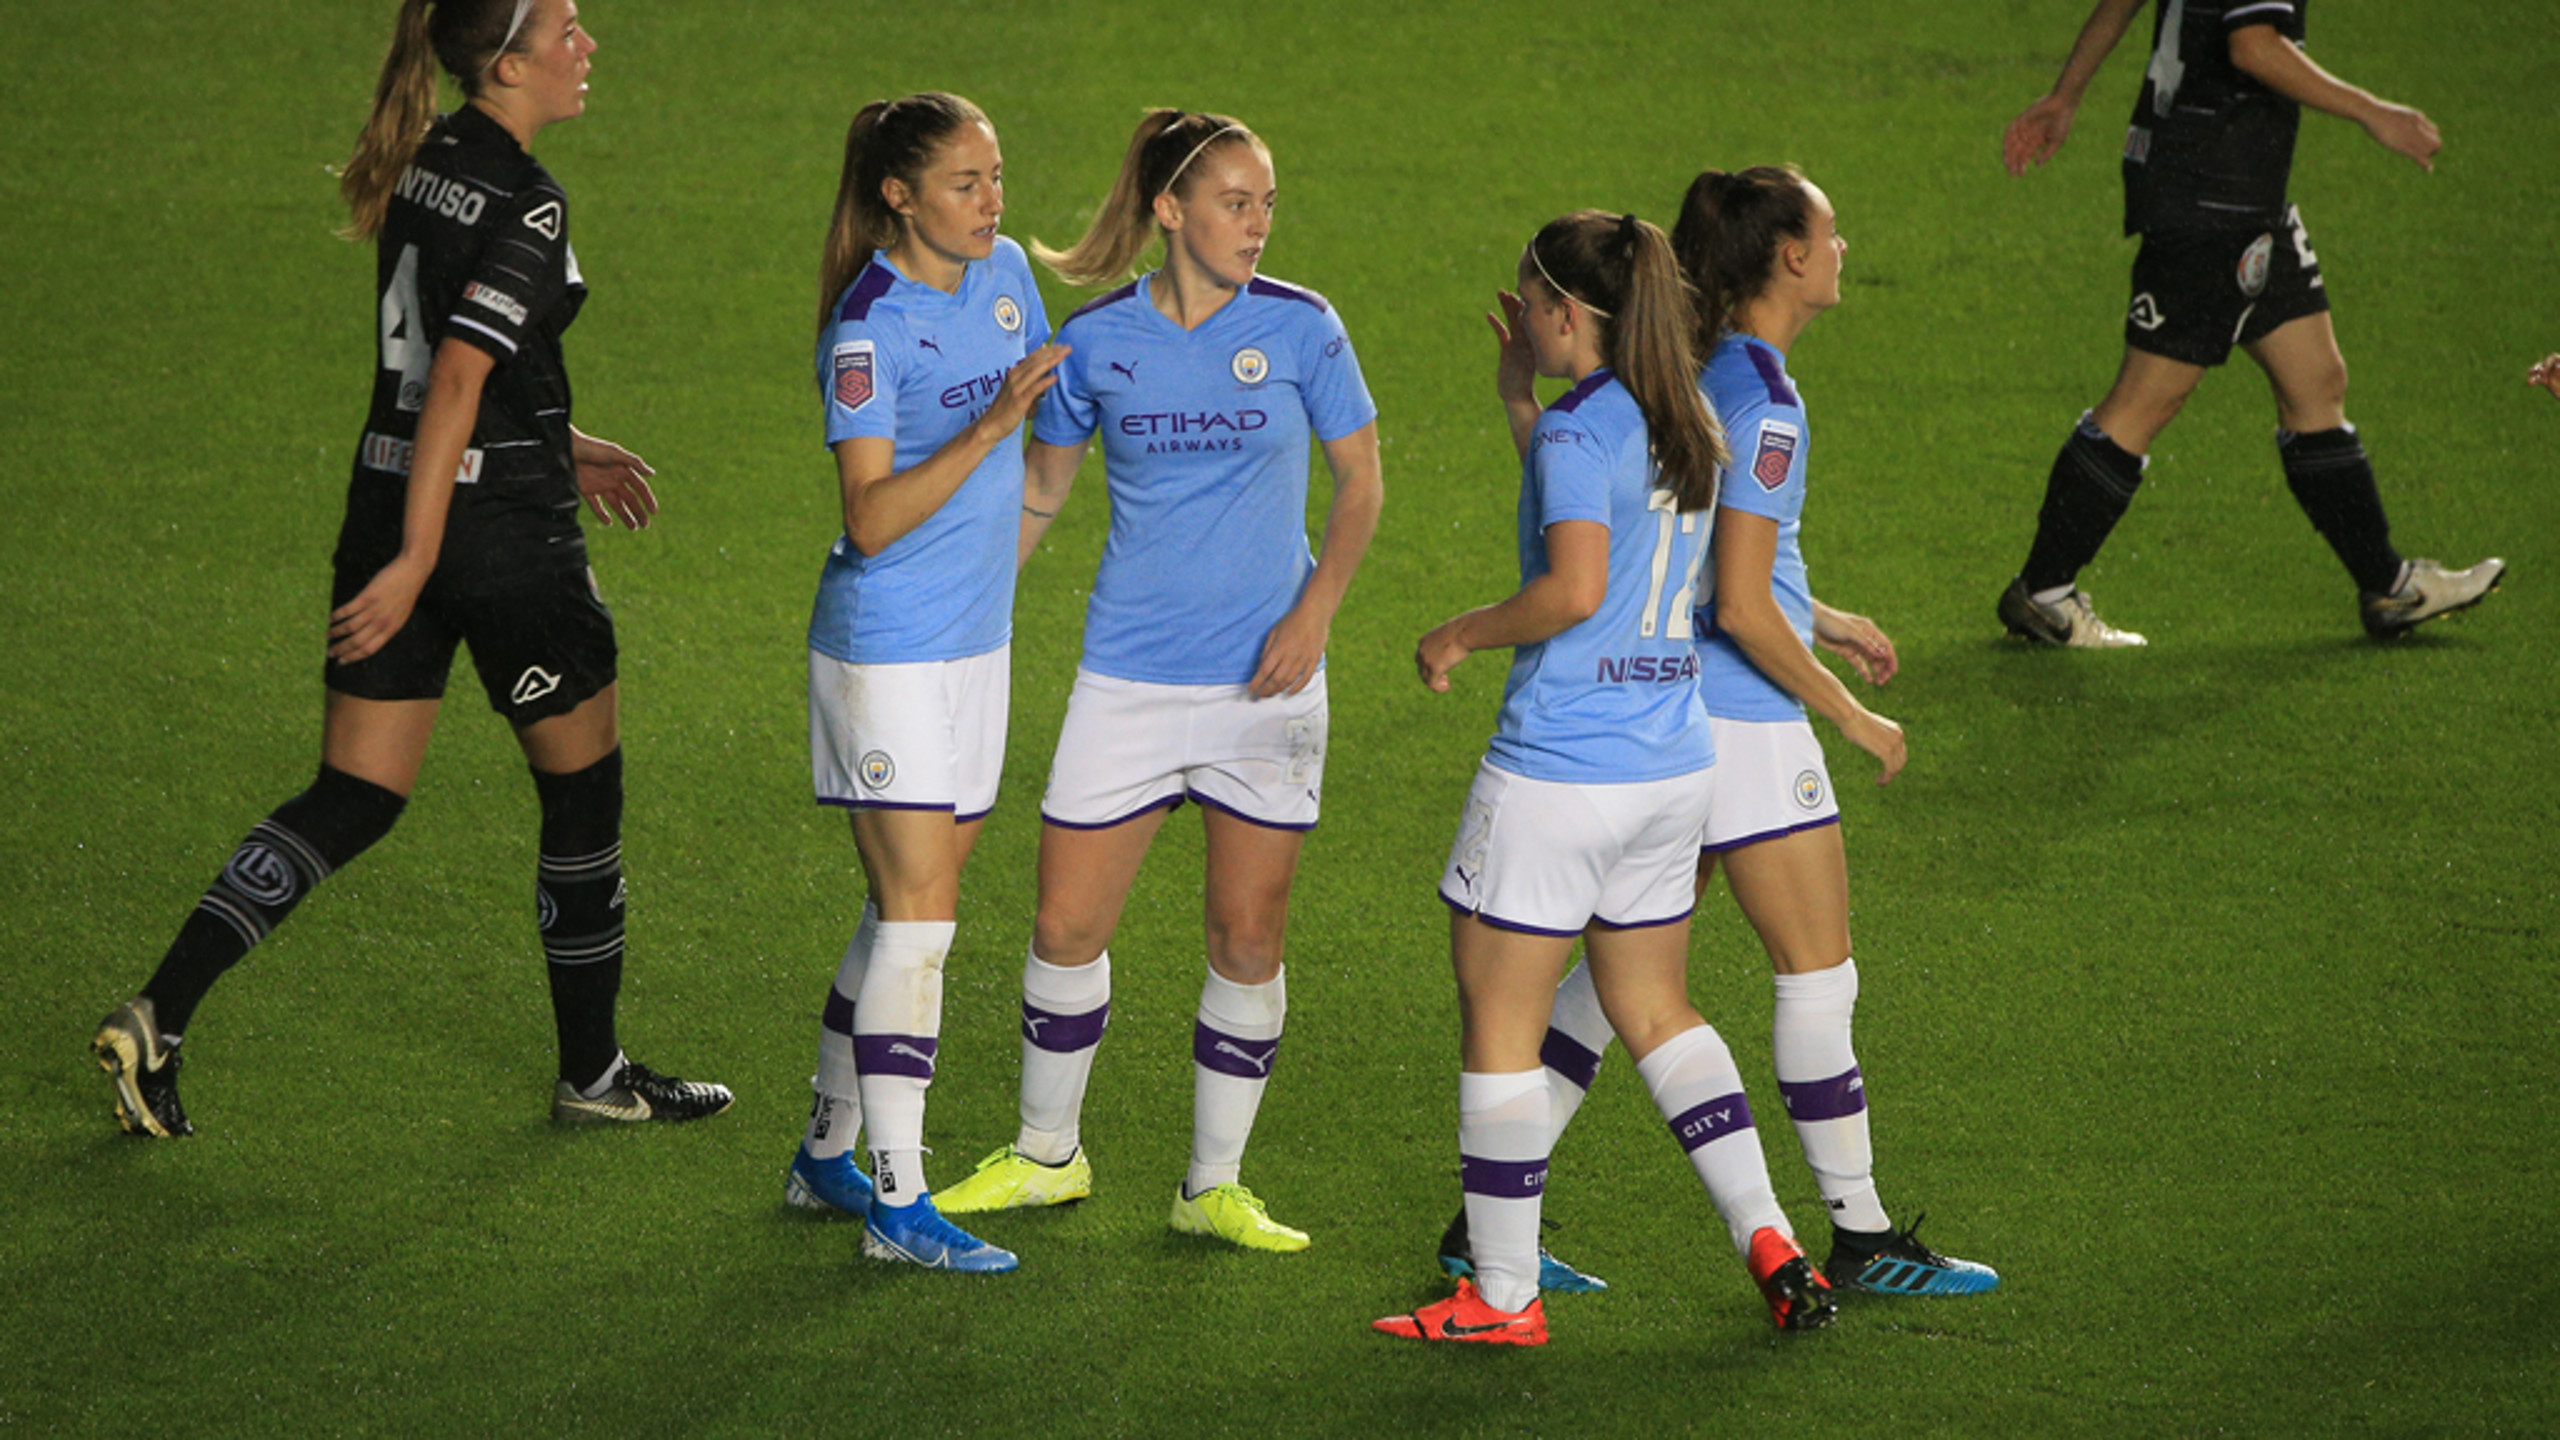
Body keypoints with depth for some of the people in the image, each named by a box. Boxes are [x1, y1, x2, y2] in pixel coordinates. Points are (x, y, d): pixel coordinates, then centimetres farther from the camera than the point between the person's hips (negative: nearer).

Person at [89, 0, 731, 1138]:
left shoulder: (419, 166, 9)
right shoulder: (525, 204, -17)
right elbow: (458, 379, -23)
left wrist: (559, 446, 27)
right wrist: (417, 560, -24)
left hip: (386, 491, 8)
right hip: (500, 525, -8)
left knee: (351, 803, 10)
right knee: (583, 791, 12)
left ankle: (158, 1016, -4)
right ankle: (591, 1074, 23)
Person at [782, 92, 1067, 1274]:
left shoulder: (1005, 274, 5)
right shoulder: (870, 325, -18)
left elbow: (1056, 412, 26)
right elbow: (870, 518, -25)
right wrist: (986, 430, -31)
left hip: (975, 637, 8)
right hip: (887, 650, -8)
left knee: (909, 908, 13)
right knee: (919, 911, -10)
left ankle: (828, 1155, 25)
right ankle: (897, 1205, -7)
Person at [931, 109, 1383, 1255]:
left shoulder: (1300, 329, -4)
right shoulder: (1098, 341, -1)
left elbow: (1359, 482, 3)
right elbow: (1041, 489, 12)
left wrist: (1315, 609, -9)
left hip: (1266, 681, -1)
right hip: (1129, 676, 1)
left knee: (1248, 937, 2)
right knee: (1067, 923, 1)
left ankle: (1214, 1186, 15)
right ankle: (1047, 1154, 22)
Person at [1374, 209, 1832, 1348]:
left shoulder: (1578, 430, -16)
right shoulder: (1684, 423, 9)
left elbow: (1574, 587, -27)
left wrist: (1460, 636, -13)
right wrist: (1517, 399, 22)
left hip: (1557, 773, -8)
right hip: (1673, 760, 8)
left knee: (1498, 1023, 4)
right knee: (1653, 1006, 20)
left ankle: (1504, 1295, 9)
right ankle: (1768, 1242, 11)